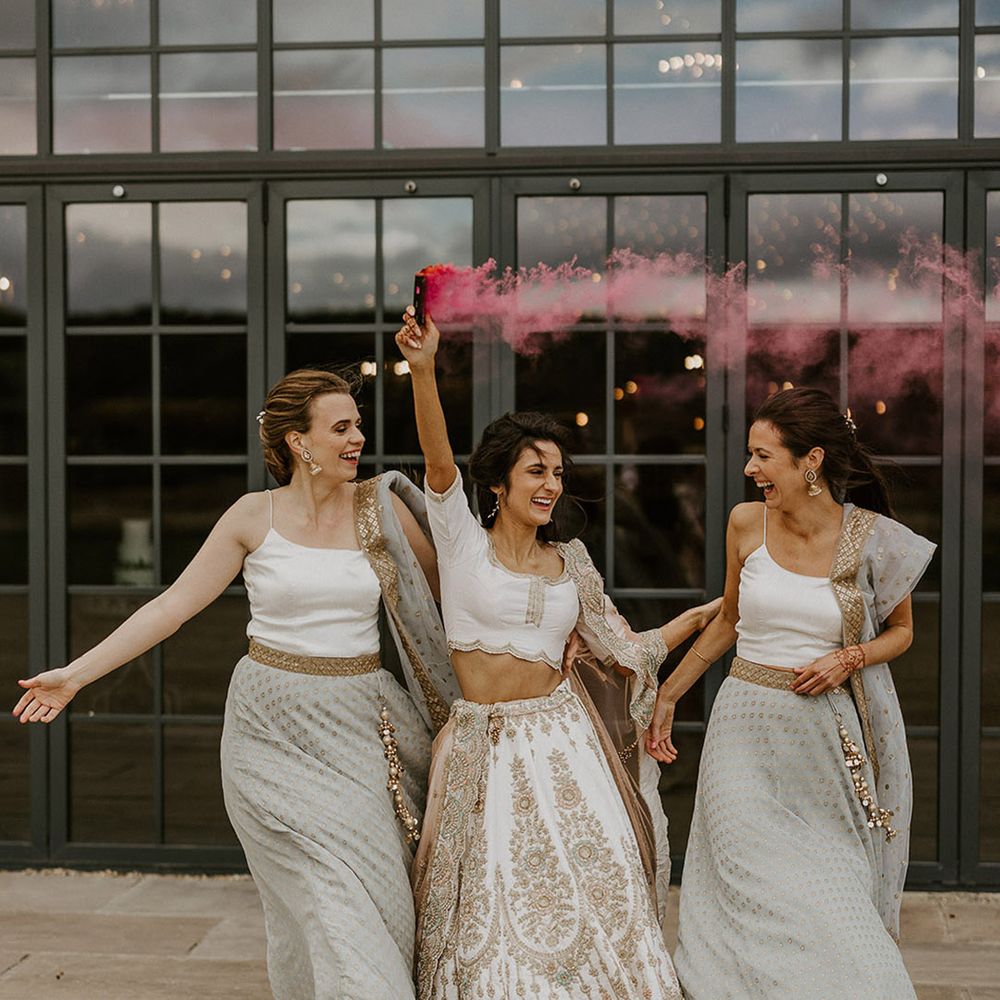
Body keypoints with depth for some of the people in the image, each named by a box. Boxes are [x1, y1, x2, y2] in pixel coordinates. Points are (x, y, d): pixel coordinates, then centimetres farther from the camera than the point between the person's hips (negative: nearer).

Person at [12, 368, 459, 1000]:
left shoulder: (381, 509, 1)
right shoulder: (255, 517, -2)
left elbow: (449, 590, 11)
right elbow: (174, 604, 2)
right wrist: (77, 674, 0)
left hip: (358, 730, 2)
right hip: (273, 728, -2)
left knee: (376, 892, 2)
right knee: (324, 897, -5)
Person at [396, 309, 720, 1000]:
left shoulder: (570, 563, 11)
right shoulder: (464, 542, 2)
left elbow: (625, 650, 17)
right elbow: (439, 463, -15)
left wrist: (703, 616, 16)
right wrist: (423, 369, -29)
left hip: (559, 738, 2)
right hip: (482, 742, -2)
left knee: (593, 884, -9)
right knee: (496, 904, -2)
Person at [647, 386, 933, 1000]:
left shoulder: (873, 539, -5)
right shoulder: (747, 523, 0)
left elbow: (901, 630, 10)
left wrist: (850, 659, -10)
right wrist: (668, 694, 18)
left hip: (828, 741, -1)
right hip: (748, 729, 1)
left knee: (829, 900, 3)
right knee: (758, 897, -2)